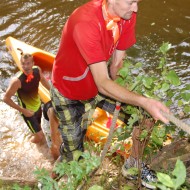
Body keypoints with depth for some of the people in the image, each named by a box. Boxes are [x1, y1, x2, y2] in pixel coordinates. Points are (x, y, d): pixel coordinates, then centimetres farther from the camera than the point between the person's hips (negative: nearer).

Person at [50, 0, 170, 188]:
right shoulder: (85, 23, -38)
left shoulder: (127, 16, -17)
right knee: (74, 151, 10)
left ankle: (134, 165, 18)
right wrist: (144, 101, -49)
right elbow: (103, 84, -41)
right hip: (68, 91, -5)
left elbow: (117, 64, -7)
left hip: (96, 83, 6)